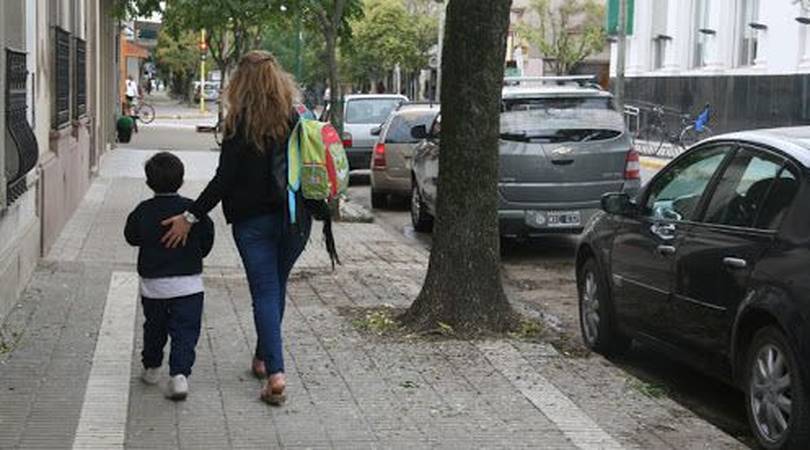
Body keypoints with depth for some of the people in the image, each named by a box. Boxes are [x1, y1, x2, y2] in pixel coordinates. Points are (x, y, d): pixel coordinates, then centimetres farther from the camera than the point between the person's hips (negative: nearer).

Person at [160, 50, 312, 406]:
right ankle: (263, 358, 31)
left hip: (253, 220, -4)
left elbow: (224, 178, -15)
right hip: (293, 219, 4)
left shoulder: (241, 123, -11)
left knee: (265, 293, -2)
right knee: (276, 288, 18)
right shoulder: (295, 120, 1)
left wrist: (190, 217, -11)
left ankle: (275, 373, -12)